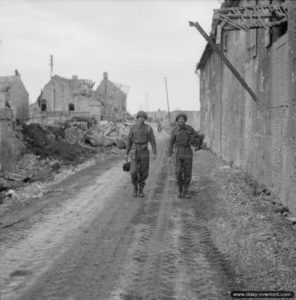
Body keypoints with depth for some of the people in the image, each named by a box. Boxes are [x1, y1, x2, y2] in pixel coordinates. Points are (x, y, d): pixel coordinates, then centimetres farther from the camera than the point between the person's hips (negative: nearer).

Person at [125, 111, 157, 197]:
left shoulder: (149, 128, -2)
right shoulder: (133, 127, 0)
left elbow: (153, 141, -4)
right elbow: (129, 140, 5)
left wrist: (154, 153, -13)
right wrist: (126, 153, 5)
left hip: (144, 152, 0)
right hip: (134, 152, 0)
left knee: (143, 172, 2)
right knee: (134, 171, -11)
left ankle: (141, 189, 20)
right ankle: (135, 187, 13)